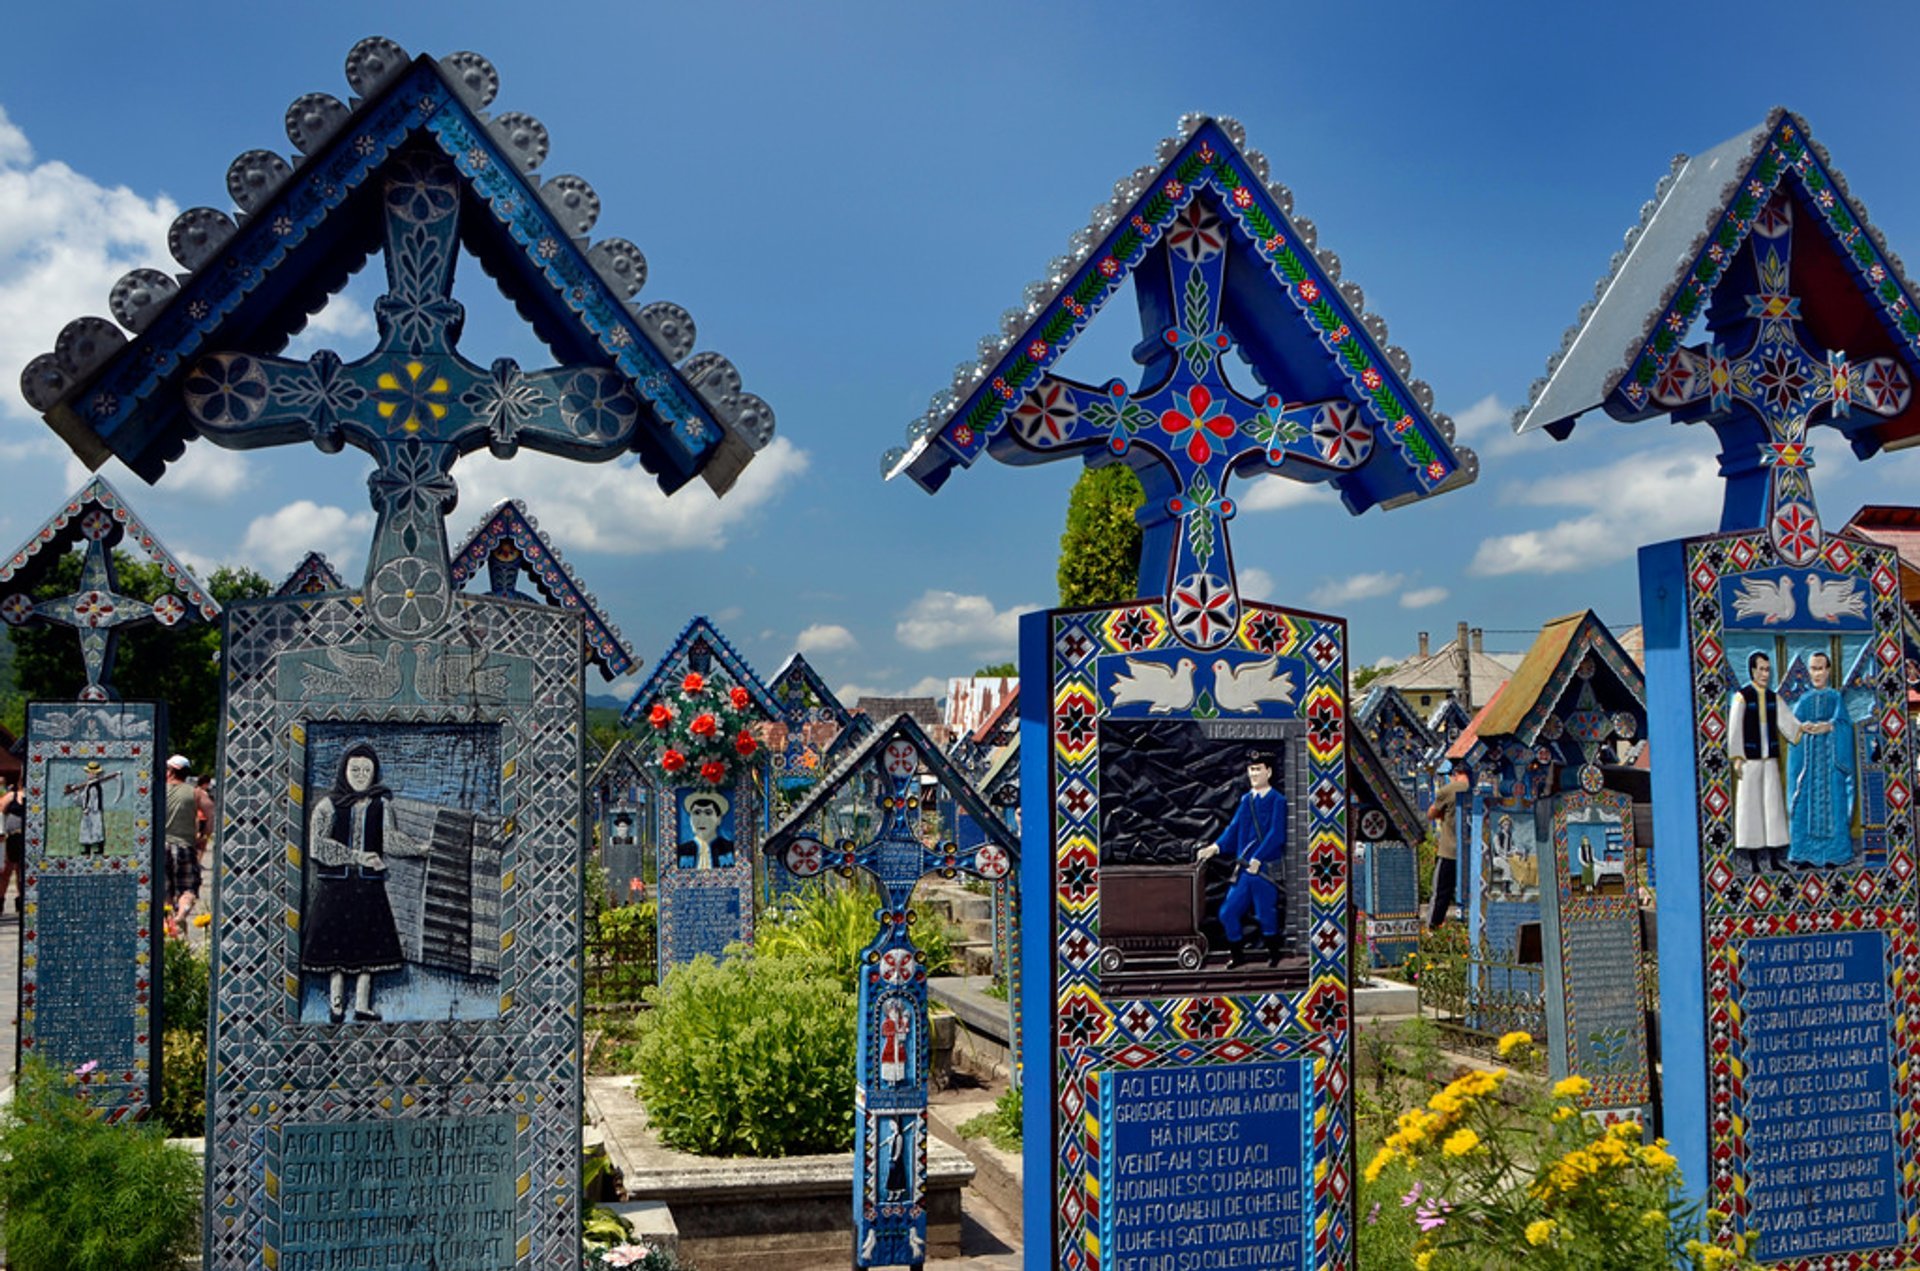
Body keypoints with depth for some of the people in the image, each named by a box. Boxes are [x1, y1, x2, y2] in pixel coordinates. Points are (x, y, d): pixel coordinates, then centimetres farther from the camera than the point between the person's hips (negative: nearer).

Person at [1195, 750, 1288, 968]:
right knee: (1228, 912, 4)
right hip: (1244, 868, 6)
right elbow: (1234, 829, 10)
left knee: (1266, 914, 0)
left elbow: (1276, 835, -15)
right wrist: (1216, 847, -6)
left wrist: (1258, 859, -22)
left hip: (1266, 869, -6)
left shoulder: (1277, 801, -6)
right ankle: (1237, 953, 21)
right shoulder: (1246, 800, 13)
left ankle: (1273, 955, 21)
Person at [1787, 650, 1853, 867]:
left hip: (1831, 755, -2)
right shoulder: (1804, 699, 16)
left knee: (1832, 800, -6)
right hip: (1806, 756, 2)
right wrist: (1803, 727, -19)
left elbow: (1842, 723, -5)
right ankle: (1804, 854, -3)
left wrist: (1827, 726, -26)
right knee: (1805, 802, -4)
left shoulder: (1837, 697, 10)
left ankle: (1834, 853, -3)